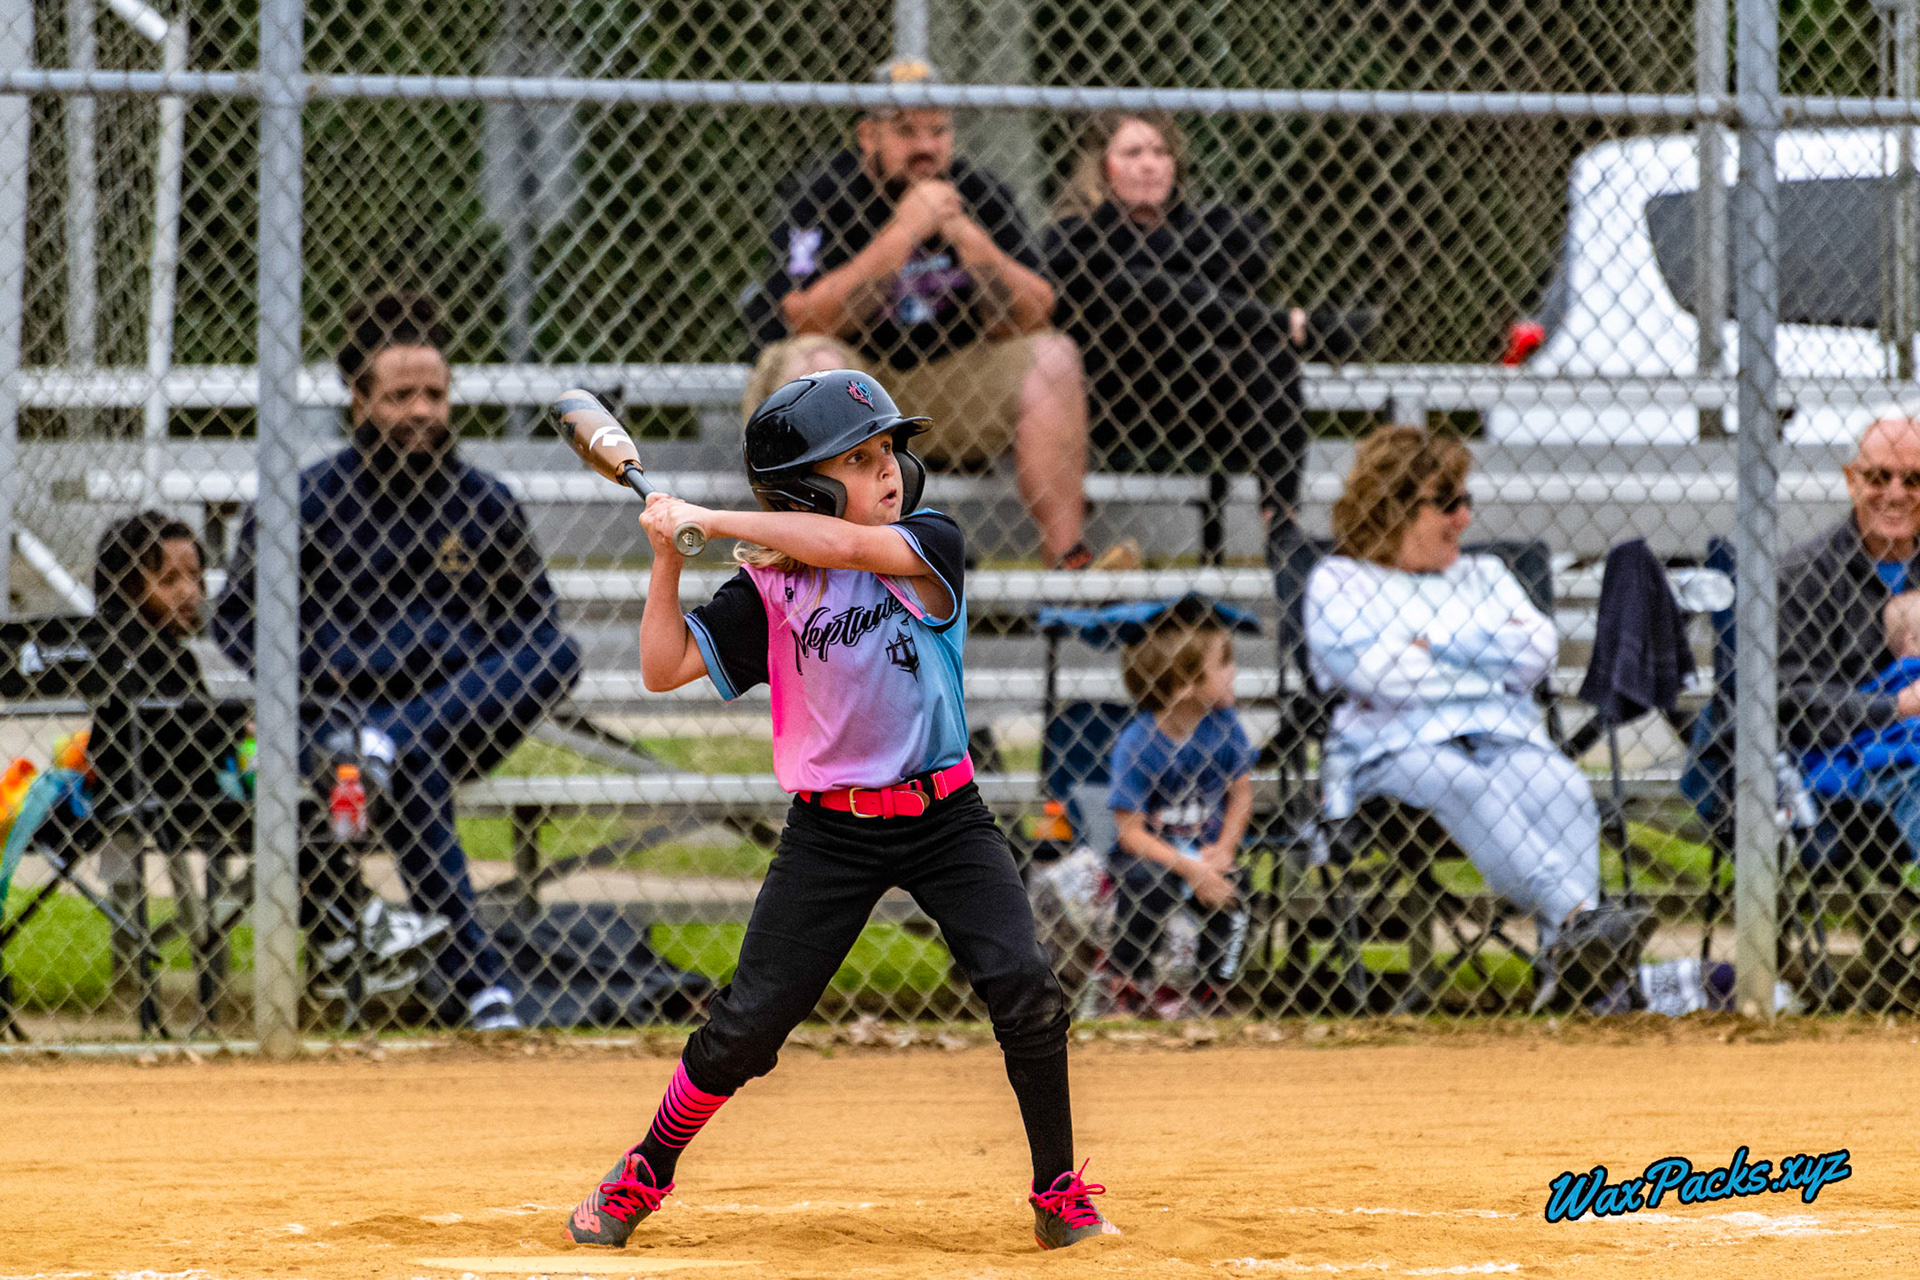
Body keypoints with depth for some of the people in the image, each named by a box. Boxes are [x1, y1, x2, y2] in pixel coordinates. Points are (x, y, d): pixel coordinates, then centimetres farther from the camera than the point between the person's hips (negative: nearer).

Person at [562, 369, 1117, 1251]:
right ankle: (643, 1177, 20)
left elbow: (849, 546, -24)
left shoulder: (931, 545, -5)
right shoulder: (769, 590, -1)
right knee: (746, 1024, -1)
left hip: (943, 816, 0)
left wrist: (711, 519, -21)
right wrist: (667, 556, -12)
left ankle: (1060, 1197, 0)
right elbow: (664, 668, -3)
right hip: (830, 831, 0)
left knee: (1024, 989, -16)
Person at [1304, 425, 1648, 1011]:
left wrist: (1437, 641, 0)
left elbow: (1538, 650, 9)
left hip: (1505, 740, 4)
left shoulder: (1485, 574, 27)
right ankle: (1577, 914, -55)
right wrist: (1490, 660, 4)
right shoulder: (1338, 582, 10)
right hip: (1397, 745, -4)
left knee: (1564, 789, -29)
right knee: (1468, 788, -37)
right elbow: (1380, 676, -8)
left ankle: (1569, 961, -46)